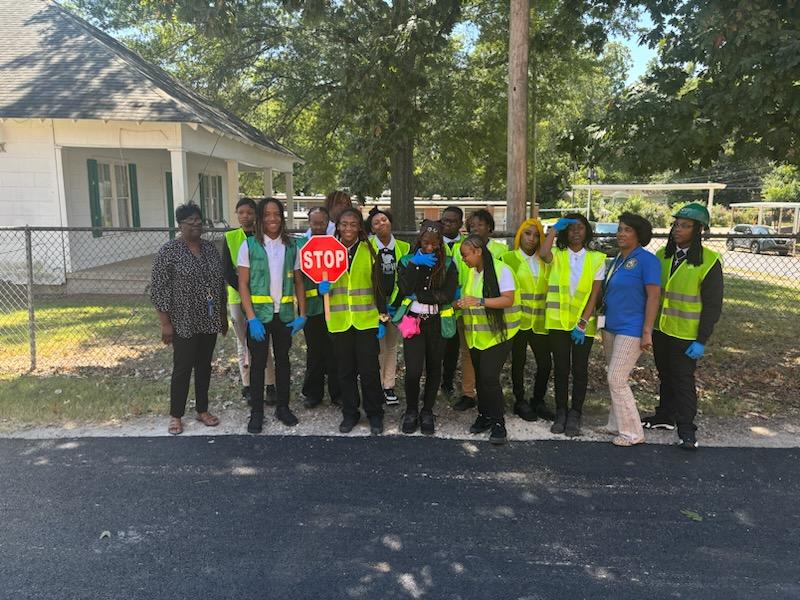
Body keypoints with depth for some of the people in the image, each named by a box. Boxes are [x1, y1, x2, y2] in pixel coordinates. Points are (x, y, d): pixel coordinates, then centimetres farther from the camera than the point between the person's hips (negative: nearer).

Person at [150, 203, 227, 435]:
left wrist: (223, 315, 13)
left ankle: (202, 410, 27)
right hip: (183, 323, -5)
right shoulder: (168, 251, -10)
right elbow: (159, 290, -10)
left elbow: (220, 283, 13)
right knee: (182, 368, 3)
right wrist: (165, 323, -13)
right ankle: (176, 415, 18)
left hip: (209, 321, 5)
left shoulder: (210, 248, 7)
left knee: (204, 366, 13)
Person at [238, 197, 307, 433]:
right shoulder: (249, 245, -4)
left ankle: (283, 407, 26)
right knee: (258, 363, 6)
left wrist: (302, 315, -2)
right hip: (259, 314, -2)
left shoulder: (292, 246, 2)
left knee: (283, 360, 13)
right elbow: (243, 285, -6)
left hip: (285, 314, 2)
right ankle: (256, 412, 18)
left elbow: (299, 282, 5)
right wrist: (251, 318, -13)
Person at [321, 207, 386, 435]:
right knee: (345, 370, 10)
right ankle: (350, 413, 25)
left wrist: (382, 318, 0)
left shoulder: (369, 250, 1)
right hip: (339, 321, 2)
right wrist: (323, 287, -14)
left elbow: (378, 286, 3)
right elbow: (323, 283, 11)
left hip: (366, 320, -1)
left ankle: (374, 414, 18)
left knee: (369, 370, 2)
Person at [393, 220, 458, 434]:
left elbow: (447, 295, -11)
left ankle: (427, 411, 29)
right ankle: (411, 411, 15)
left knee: (434, 368, 10)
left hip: (437, 322, 1)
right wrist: (416, 265, -17)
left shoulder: (448, 264, 0)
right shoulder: (407, 261, 1)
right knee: (413, 370, -9)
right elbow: (404, 290, -14)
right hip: (413, 320, -1)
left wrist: (419, 296, -11)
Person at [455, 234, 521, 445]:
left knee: (489, 377, -12)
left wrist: (479, 301, -29)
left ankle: (498, 423, 2)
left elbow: (508, 300, -20)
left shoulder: (501, 270, -12)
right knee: (480, 377, 9)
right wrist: (461, 303, 1)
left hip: (497, 334, -6)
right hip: (476, 335, 6)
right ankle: (484, 416, 24)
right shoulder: (470, 272, 10)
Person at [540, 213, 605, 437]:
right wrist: (554, 228, -15)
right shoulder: (556, 255, 3)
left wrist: (583, 323, -11)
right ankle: (560, 413, 19)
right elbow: (543, 253, -23)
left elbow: (594, 294, -3)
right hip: (558, 322, 0)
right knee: (561, 368, 7)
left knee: (580, 370, 6)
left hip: (584, 323, 0)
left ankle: (575, 415, 18)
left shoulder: (596, 259, 2)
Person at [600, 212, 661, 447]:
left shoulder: (646, 260, -12)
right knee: (614, 379, 13)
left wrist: (647, 332, -19)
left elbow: (653, 296, -16)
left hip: (631, 330, -8)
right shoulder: (617, 260, 11)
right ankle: (617, 425, 26)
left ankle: (632, 433, 6)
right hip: (611, 327, 8)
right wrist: (603, 319, 17)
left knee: (617, 380, -7)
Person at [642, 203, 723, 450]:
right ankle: (665, 416, 32)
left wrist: (702, 340, -14)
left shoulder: (709, 261, -12)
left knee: (683, 379, 1)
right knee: (665, 376, 17)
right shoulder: (662, 255, 2)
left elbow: (712, 305, -10)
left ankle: (686, 429, 13)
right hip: (660, 329, 5)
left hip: (686, 334, -5)